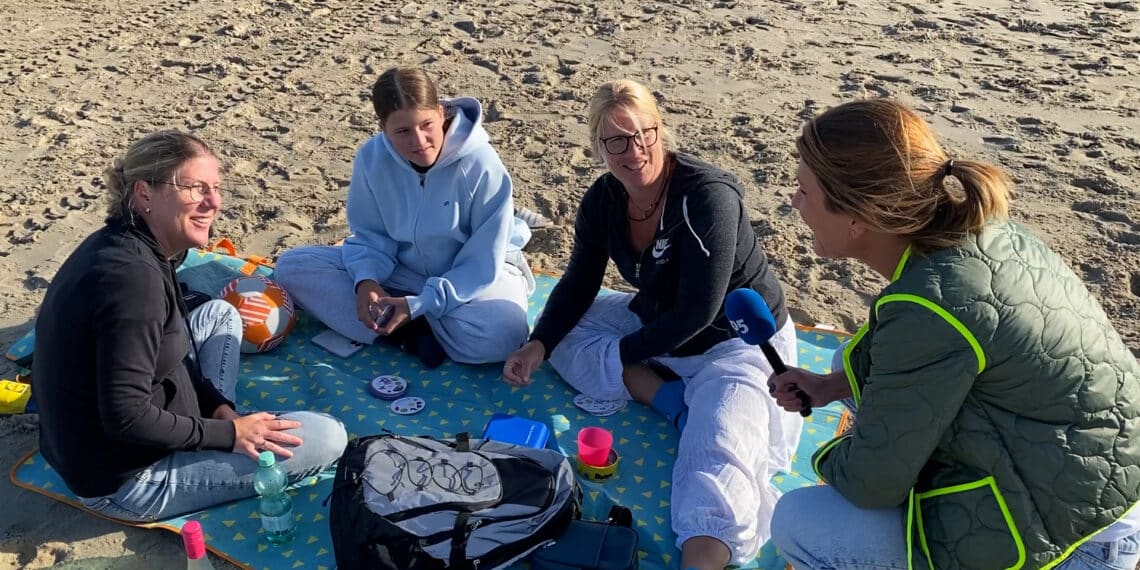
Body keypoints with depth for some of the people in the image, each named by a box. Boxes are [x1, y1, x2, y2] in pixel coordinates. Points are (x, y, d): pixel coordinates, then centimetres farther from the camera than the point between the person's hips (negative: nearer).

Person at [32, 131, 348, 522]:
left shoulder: (117, 244, 1)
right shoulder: (132, 276, -29)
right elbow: (126, 418, -29)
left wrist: (219, 406, 3)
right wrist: (229, 435, -17)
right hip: (122, 483, -10)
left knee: (219, 314, 22)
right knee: (328, 438, -15)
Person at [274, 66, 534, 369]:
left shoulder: (480, 166, -26)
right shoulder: (371, 157, -15)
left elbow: (483, 264, -21)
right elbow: (369, 234, -3)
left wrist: (419, 305, -29)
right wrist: (366, 279, -24)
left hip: (478, 274, -4)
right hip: (405, 270, 5)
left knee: (498, 336, -39)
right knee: (293, 266, -12)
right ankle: (414, 330, -21)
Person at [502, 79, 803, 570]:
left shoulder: (708, 195, -26)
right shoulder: (602, 201, -6)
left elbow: (696, 314, -25)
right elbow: (578, 284, 3)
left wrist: (618, 357, -15)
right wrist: (538, 344, -14)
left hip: (738, 340, -7)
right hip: (655, 323, 8)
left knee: (718, 461, -30)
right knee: (565, 335, -3)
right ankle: (673, 400, -14)